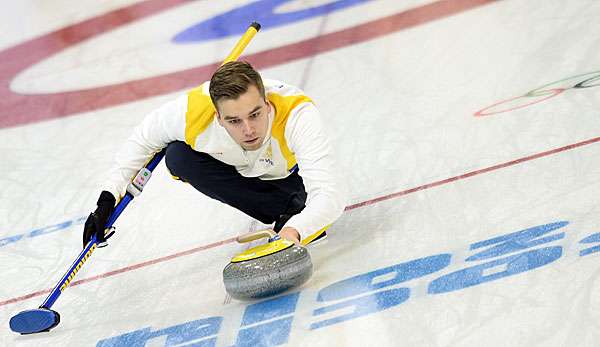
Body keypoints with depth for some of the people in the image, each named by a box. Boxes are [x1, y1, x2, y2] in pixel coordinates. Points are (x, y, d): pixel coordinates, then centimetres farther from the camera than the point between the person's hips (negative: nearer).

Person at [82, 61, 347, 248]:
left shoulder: (296, 114, -42)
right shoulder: (194, 110, -35)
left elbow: (330, 194, -49)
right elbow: (144, 137, -13)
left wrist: (294, 231, -67)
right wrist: (108, 199, -17)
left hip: (291, 174, -3)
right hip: (243, 174, 3)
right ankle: (285, 213, -14)